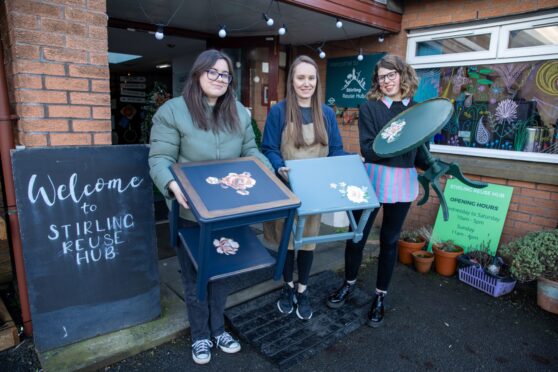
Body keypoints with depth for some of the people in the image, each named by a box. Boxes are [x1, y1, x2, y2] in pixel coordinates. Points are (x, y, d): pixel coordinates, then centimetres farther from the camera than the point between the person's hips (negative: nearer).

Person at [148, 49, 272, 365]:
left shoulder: (240, 113, 7)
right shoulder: (172, 111, -9)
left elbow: (251, 152, 8)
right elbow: (160, 158, -14)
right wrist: (172, 184, -33)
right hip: (191, 211, -4)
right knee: (195, 275, 12)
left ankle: (218, 329, 39)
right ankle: (200, 335, 34)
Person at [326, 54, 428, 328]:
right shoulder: (369, 108, -3)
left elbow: (420, 150, 12)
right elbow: (368, 150, -14)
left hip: (404, 183, 2)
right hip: (373, 180, -2)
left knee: (389, 240, 12)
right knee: (357, 236, 7)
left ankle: (380, 297, 30)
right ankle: (349, 284, 34)